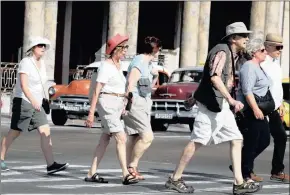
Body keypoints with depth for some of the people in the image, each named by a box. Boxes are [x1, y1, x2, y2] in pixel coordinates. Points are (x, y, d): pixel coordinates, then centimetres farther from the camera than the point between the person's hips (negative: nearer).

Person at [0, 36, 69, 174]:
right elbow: (23, 85, -26)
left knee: (45, 132, -7)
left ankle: (51, 165, -13)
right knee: (14, 133, 3)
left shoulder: (41, 63, 10)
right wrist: (33, 100, -39)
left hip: (36, 104, 7)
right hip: (23, 102, -7)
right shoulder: (26, 62, -14)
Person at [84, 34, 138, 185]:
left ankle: (92, 174, 12)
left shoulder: (118, 66, 15)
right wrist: (91, 112, -17)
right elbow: (97, 90, -14)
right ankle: (126, 175, -20)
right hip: (107, 104, -9)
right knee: (121, 138, -16)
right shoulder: (106, 66, -12)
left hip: (117, 105, 9)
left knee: (105, 140, 9)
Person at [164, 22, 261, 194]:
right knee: (198, 141, -6)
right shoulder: (222, 51, -15)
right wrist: (231, 100, -33)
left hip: (221, 104, 10)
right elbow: (215, 77, -27)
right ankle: (175, 179, 3)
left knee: (236, 140, 3)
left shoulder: (233, 55, 15)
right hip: (211, 103, -10)